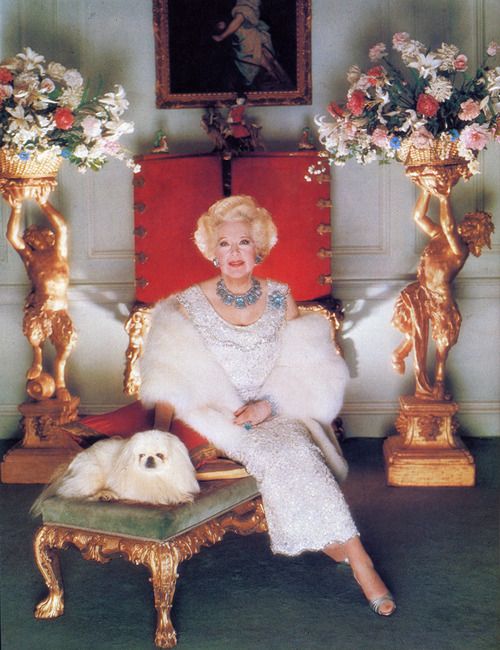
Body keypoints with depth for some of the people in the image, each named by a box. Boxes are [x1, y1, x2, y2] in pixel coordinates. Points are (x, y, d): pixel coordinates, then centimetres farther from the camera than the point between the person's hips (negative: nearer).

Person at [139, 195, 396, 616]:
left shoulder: (280, 299, 3)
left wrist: (268, 404, -12)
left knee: (290, 450, -32)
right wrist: (158, 440, -18)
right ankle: (353, 553, -22)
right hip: (217, 414, -1)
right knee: (283, 452, -30)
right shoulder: (191, 304, -2)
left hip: (277, 412, 2)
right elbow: (169, 381, -5)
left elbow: (303, 370, 5)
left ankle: (355, 557, -24)